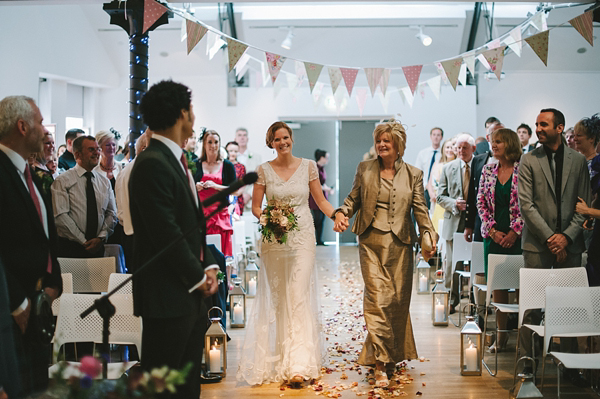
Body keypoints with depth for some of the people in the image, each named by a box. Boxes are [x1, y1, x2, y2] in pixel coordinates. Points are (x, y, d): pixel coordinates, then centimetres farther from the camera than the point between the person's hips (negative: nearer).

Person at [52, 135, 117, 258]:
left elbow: (112, 214, 10)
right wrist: (84, 242, -14)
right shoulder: (62, 181, -3)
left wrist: (101, 237, -6)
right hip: (71, 248, -4)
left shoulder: (105, 182, 13)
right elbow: (61, 216, -11)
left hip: (98, 247, 4)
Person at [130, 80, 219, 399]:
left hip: (191, 294, 10)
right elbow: (166, 232, -20)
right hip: (168, 296, -10)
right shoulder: (152, 164, -17)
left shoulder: (175, 159, 14)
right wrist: (198, 277, -11)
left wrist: (209, 267, 5)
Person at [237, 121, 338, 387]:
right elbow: (255, 206, 6)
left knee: (298, 295, -9)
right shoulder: (264, 170, 3)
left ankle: (299, 364, -11)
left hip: (302, 237, -1)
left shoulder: (308, 166, 4)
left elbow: (320, 200, 8)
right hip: (274, 239, 1)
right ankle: (279, 356, 17)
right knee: (277, 297, 6)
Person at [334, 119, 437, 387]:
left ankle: (395, 353, 25)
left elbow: (420, 210, 5)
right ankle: (379, 363, -10)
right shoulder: (364, 169, 9)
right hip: (371, 242, -1)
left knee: (399, 300, 5)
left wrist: (430, 235, -9)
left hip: (400, 244, 1)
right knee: (377, 297, -11)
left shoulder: (413, 174, 8)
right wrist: (342, 212, -7)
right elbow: (353, 198, 14)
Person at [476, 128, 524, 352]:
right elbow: (481, 203, 8)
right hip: (493, 236, 4)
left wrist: (515, 231, -11)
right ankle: (501, 333, 13)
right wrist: (492, 229, -3)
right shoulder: (488, 171, 8)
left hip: (517, 236, -4)